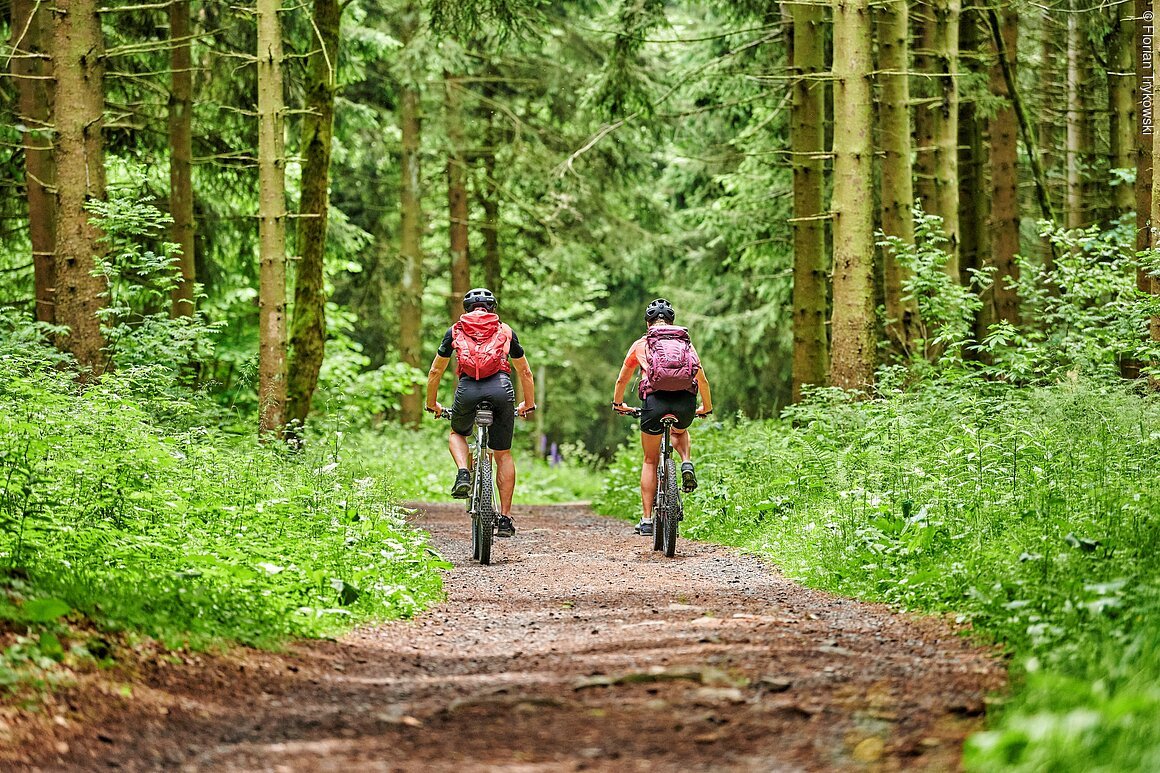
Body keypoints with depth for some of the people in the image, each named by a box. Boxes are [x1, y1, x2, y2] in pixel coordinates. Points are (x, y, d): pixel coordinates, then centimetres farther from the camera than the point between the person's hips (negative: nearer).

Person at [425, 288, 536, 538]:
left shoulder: (455, 330, 24)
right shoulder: (505, 331, 25)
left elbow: (435, 371, 28)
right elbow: (525, 372, 34)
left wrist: (432, 403, 42)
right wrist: (529, 404, 48)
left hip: (468, 389, 0)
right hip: (500, 388, 0)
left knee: (457, 434, 31)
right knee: (503, 455, 14)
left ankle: (463, 474, 2)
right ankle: (505, 518, 10)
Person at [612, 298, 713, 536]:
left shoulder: (641, 344, 19)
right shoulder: (686, 344, 22)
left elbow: (622, 380, 31)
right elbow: (702, 379, 30)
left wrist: (618, 404, 49)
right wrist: (707, 408, 46)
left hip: (655, 401, -2)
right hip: (686, 403, 2)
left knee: (650, 460, 15)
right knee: (680, 432, 37)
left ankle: (647, 520, 11)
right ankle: (687, 463, 7)